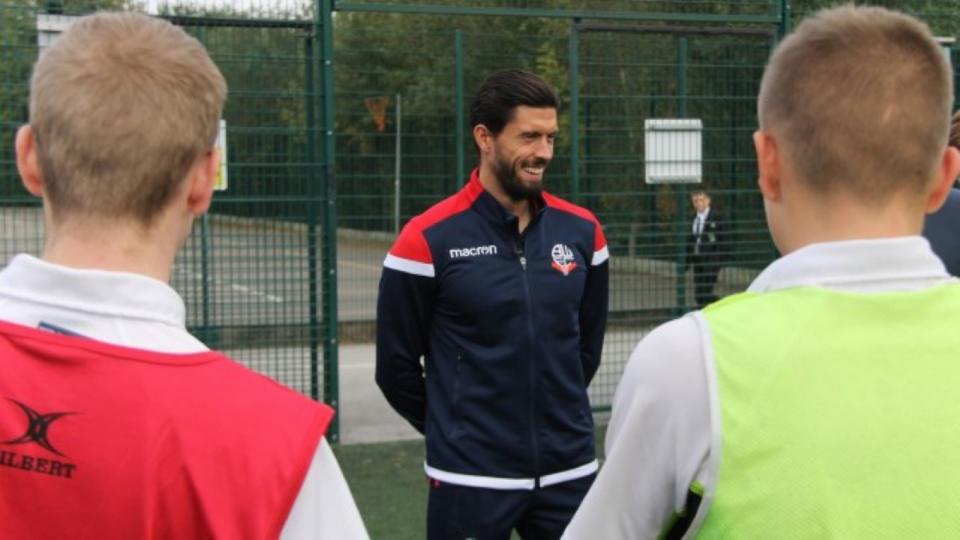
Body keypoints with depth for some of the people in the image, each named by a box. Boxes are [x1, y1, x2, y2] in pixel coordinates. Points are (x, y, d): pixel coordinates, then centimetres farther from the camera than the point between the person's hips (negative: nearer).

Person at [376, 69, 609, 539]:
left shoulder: (582, 230, 2)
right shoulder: (429, 238, -9)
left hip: (571, 471, 4)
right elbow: (396, 365, -2)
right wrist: (454, 429, 7)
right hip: (471, 479, -3)